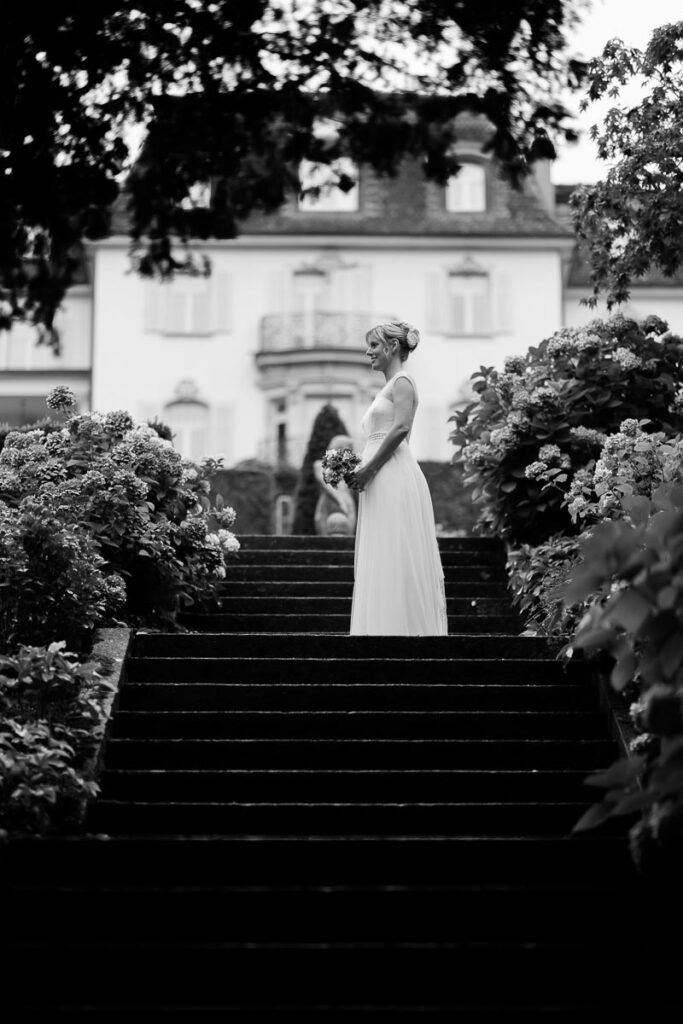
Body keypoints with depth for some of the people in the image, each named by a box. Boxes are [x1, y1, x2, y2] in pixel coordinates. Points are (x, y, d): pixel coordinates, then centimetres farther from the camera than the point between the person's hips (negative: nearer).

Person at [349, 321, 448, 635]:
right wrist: (359, 468, 12)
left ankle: (404, 627, -10)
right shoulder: (388, 387, 24)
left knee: (396, 559, -10)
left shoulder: (402, 381, -4)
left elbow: (401, 427, -18)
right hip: (380, 483, 10)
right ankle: (384, 627, 6)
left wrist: (369, 468, -17)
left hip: (395, 479, -10)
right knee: (380, 563, 6)